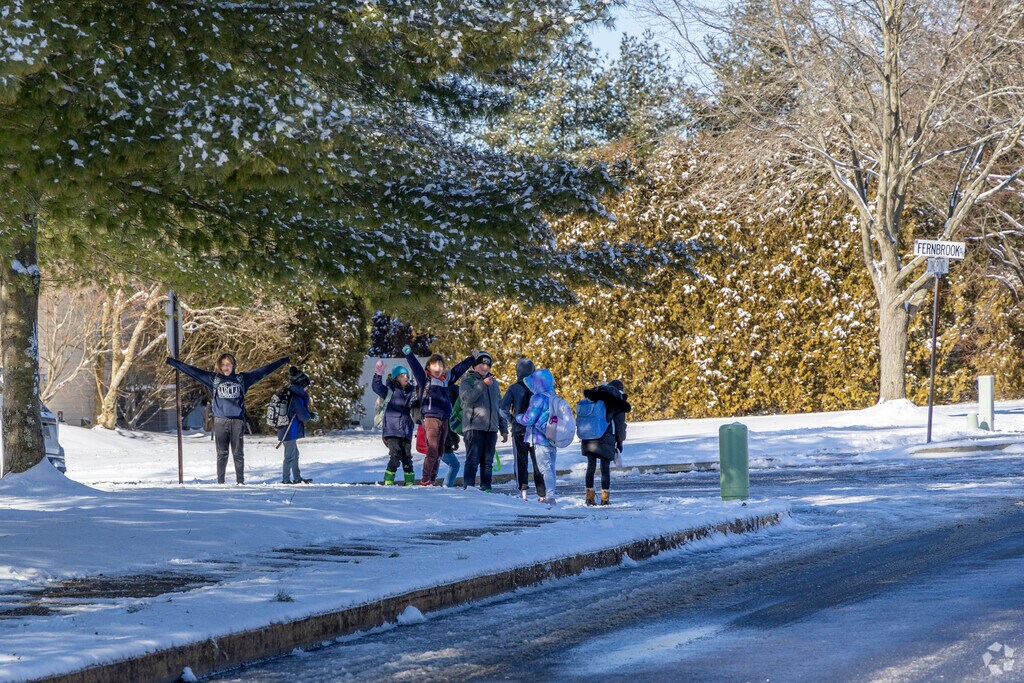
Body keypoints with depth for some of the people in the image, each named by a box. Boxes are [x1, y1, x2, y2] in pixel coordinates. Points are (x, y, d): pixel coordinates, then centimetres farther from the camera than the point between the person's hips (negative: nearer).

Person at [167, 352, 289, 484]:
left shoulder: (241, 379, 8)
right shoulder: (213, 379, 7)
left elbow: (264, 370, 10)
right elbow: (191, 370, 7)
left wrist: (284, 360, 11)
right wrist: (172, 362, 5)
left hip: (237, 421, 0)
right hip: (220, 421, 0)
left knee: (238, 453, 3)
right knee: (221, 453, 2)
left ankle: (240, 481, 8)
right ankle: (220, 482, 6)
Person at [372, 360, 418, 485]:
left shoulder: (412, 391, 12)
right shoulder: (391, 390, -2)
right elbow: (377, 388, -19)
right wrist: (378, 375, -33)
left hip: (406, 432, 5)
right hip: (392, 430, -5)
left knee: (407, 457, 4)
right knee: (395, 456, -13)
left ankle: (410, 482, 13)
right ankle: (388, 481, -4)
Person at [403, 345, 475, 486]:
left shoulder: (446, 379, 15)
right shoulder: (424, 378, 1)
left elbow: (460, 368, 25)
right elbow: (416, 367, -14)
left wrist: (474, 358, 31)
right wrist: (408, 355, -30)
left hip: (444, 420, 6)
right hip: (431, 418, -6)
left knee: (439, 453, 8)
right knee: (432, 451, -12)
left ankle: (432, 480, 15)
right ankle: (425, 480, -4)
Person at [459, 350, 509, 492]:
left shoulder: (494, 382, 19)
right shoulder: (467, 380, 3)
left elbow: (499, 407, 22)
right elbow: (467, 398, -16)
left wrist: (504, 429, 19)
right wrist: (483, 384, -19)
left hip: (491, 428, 5)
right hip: (474, 426, -5)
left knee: (488, 462, 7)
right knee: (473, 460, -10)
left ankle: (486, 488, 10)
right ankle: (468, 488, -11)